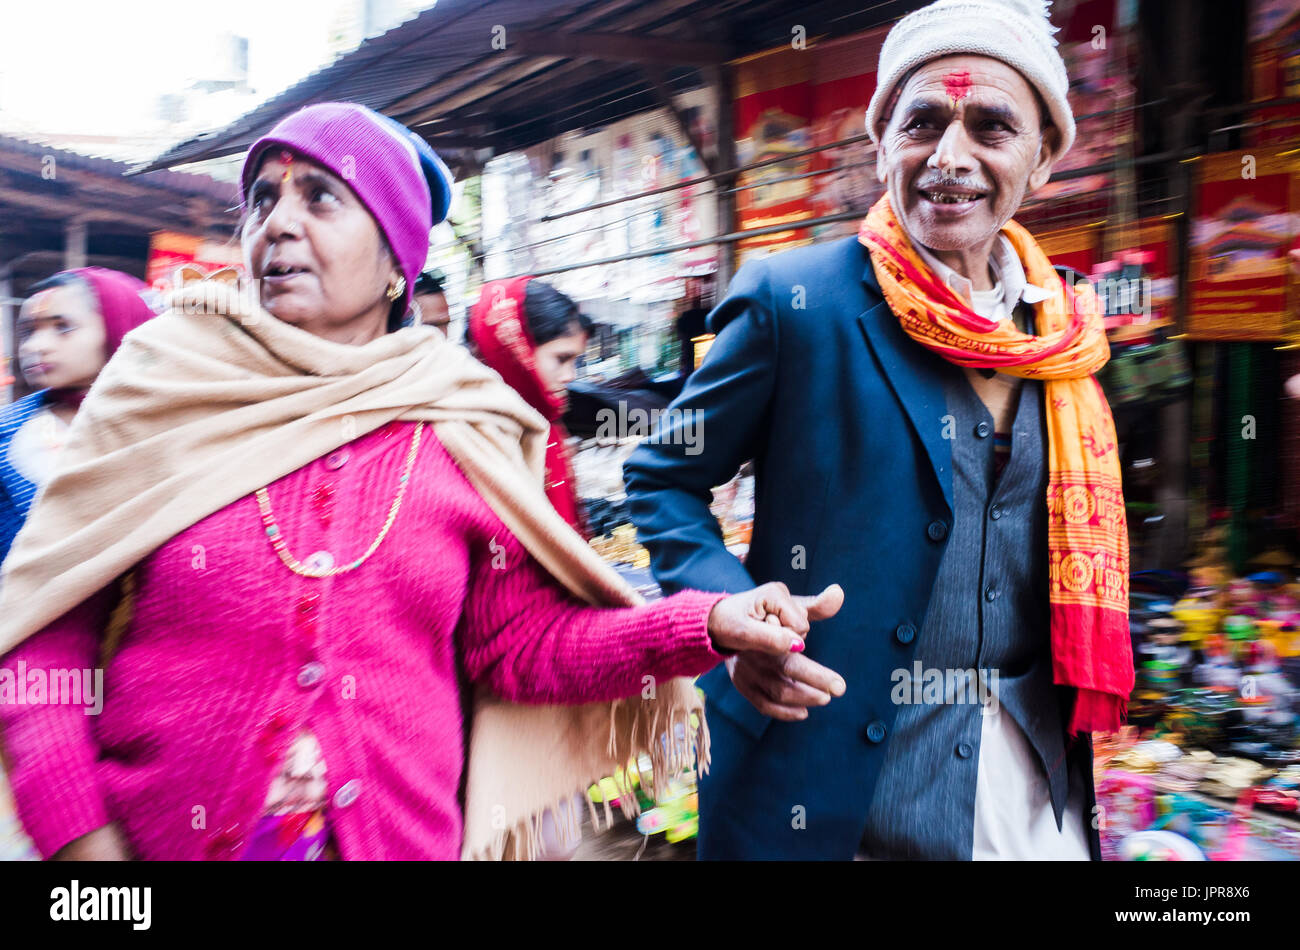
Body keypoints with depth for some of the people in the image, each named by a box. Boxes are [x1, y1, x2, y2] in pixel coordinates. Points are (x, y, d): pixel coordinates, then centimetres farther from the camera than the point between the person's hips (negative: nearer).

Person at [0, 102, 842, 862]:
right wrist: (73, 826, -11)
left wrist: (704, 624, -14)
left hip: (403, 833, 1)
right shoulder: (164, 377, -4)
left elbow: (521, 643, -2)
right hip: (162, 833, 0)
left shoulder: (463, 427, -4)